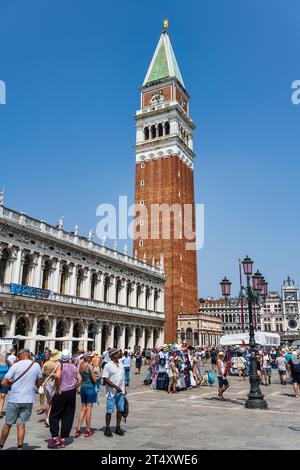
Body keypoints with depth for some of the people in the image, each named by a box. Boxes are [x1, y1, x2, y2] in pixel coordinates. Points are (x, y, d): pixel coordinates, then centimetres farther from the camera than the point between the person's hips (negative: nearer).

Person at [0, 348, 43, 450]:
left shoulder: (15, 365, -9)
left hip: (14, 399, -2)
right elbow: (40, 382, 11)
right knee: (21, 424, 10)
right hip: (28, 400, 2)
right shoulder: (36, 366, 0)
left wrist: (11, 383, 9)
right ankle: (19, 447, 7)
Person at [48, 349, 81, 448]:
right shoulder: (74, 367, 6)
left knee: (54, 415, 9)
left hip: (62, 393, -4)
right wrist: (74, 388, 10)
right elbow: (79, 379, 4)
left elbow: (57, 376, -26)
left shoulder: (60, 366, -9)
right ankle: (63, 439, 14)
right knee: (68, 417, 10)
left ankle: (55, 437, 2)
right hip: (72, 393, 4)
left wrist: (58, 389, -16)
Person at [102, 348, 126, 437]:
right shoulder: (108, 365, -11)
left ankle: (118, 428, 23)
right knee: (109, 411, 2)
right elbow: (105, 379, -15)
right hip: (112, 392, -6)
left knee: (120, 410, 10)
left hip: (121, 391, 6)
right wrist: (115, 386, -21)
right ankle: (107, 429, 14)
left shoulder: (121, 363, 8)